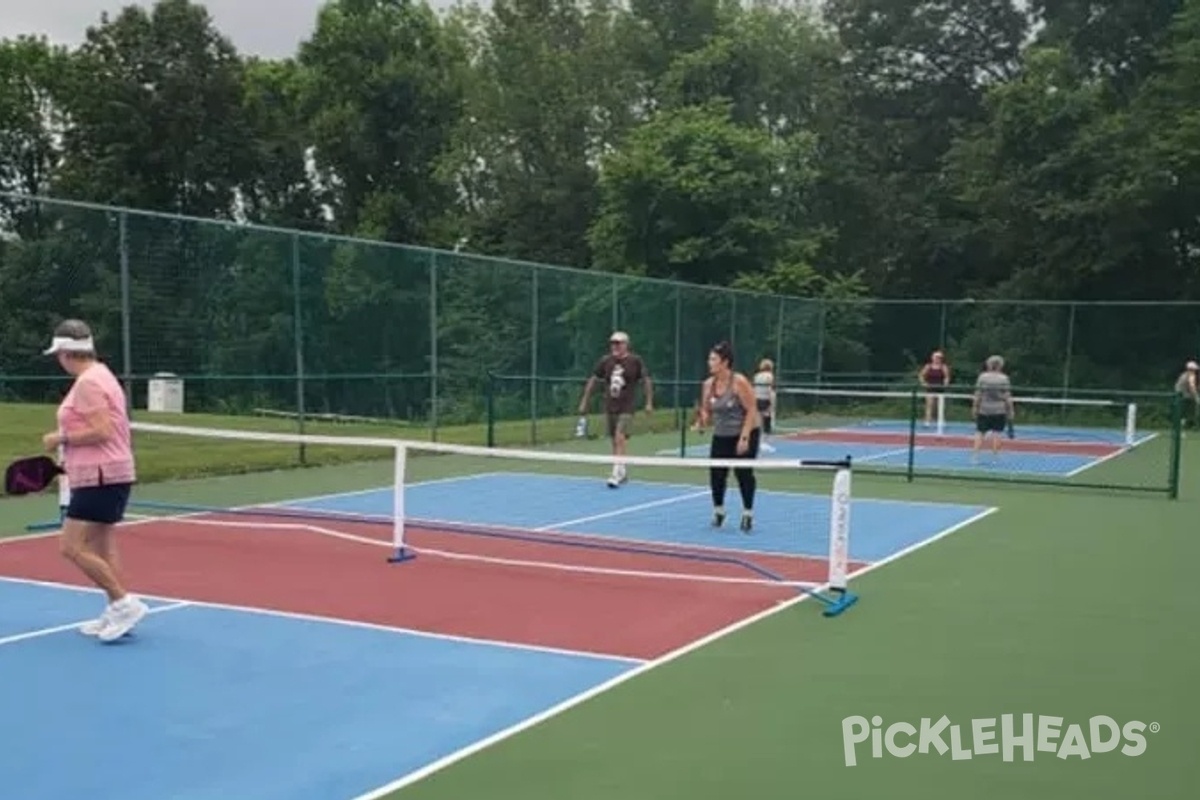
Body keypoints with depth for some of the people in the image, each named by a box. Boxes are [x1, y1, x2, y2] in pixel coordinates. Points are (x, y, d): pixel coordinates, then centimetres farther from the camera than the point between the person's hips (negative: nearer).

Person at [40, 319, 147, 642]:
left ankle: (125, 603, -8)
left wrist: (61, 438, -14)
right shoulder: (101, 374, 14)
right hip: (108, 474, 10)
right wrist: (67, 441, 17)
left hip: (100, 476, -10)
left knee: (72, 547, -10)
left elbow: (101, 431, -25)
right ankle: (116, 613, 18)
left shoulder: (88, 382, -17)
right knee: (100, 546, 14)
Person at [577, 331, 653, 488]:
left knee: (620, 439, -16)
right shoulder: (605, 361, 3)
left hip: (626, 408, -4)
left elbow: (646, 381, 0)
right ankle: (622, 473, 26)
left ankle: (616, 474, -18)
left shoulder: (635, 361, -6)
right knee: (615, 442, 11)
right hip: (609, 408, 4)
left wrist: (649, 402, -5)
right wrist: (584, 401, 10)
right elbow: (593, 380, 11)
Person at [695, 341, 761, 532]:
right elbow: (706, 410, 9)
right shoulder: (708, 384, -3)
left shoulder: (739, 382, -19)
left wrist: (744, 437, -23)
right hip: (721, 435, 5)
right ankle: (718, 511, 19)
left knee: (743, 473, -5)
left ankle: (748, 513, 14)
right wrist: (704, 418, -16)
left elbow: (752, 410, -18)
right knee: (716, 472, -2)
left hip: (746, 434, -5)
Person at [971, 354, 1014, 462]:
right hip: (999, 411, -1)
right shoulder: (1004, 379, -3)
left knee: (980, 432, 5)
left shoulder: (982, 377, -1)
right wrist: (1010, 410, 2)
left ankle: (975, 455, 0)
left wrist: (975, 407, 6)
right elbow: (1007, 397, -4)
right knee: (996, 433, 2)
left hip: (984, 410, 1)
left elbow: (977, 395, -1)